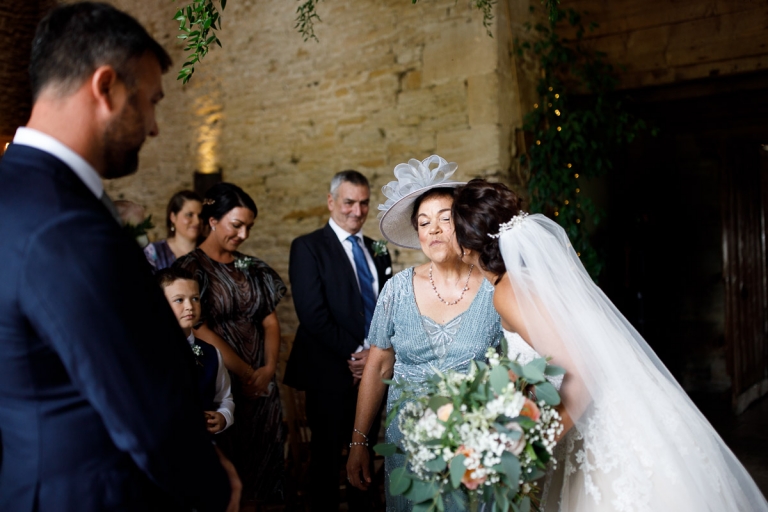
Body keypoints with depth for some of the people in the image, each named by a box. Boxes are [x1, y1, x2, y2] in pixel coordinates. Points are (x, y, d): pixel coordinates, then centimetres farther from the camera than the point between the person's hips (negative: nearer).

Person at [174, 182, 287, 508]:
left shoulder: (252, 267, 9)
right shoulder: (190, 267, -6)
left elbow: (270, 320, 7)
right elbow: (199, 329, -13)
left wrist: (269, 368, -9)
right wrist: (247, 373, -12)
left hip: (261, 383, 5)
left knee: (257, 463, 11)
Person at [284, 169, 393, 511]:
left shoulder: (378, 251, 13)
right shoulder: (308, 247, -4)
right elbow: (313, 314, -14)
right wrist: (356, 353, -13)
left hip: (374, 372, 5)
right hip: (332, 375, -5)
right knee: (327, 460, 7)